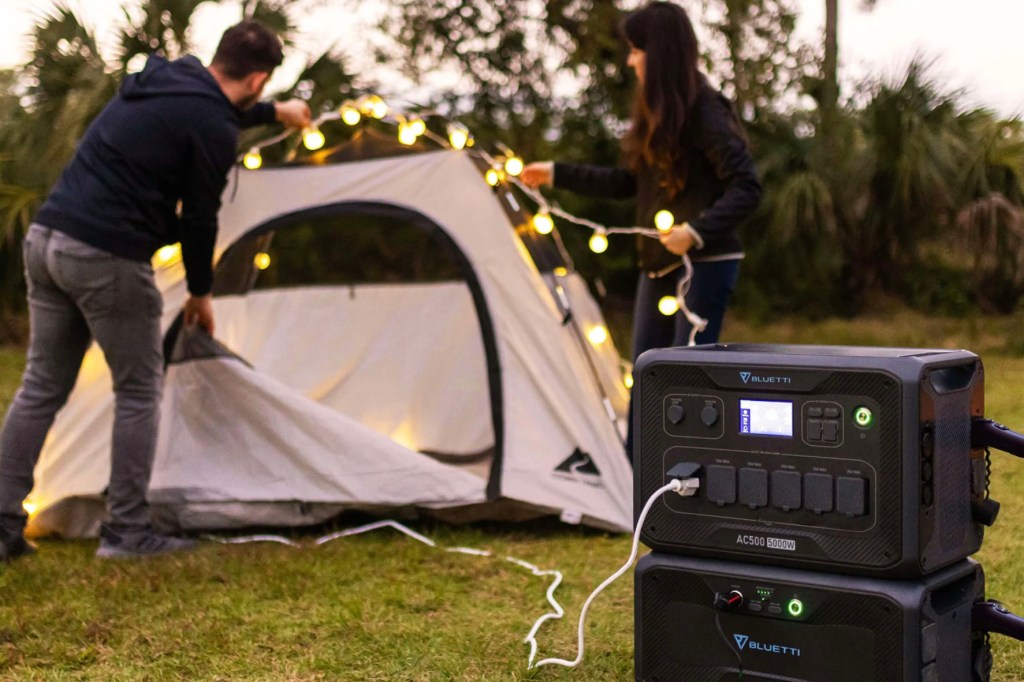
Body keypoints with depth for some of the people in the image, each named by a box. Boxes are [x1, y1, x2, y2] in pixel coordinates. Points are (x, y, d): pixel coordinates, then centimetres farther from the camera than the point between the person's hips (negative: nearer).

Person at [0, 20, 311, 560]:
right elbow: (199, 219, -3)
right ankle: (126, 532, 11)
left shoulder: (161, 80, 17)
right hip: (108, 258, -9)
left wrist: (275, 113, 56)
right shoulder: (213, 130, -9)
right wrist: (200, 293, 13)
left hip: (45, 238, 9)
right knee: (139, 392, 7)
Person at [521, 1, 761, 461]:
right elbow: (629, 183, 20)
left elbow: (747, 188, -19)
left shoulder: (703, 111, -14)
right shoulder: (656, 112, 11)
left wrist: (697, 230, -30)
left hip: (703, 264, -9)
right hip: (658, 264, 9)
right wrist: (557, 174, 21)